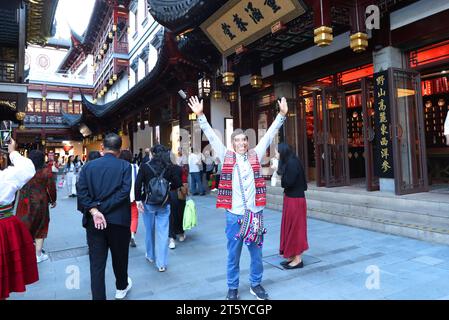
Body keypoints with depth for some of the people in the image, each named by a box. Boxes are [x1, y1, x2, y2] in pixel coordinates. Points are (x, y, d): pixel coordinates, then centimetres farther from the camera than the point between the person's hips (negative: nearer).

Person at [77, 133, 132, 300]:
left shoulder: (88, 166, 2)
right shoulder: (125, 166, -6)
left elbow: (82, 191, -8)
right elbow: (124, 192, -17)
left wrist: (94, 211, -13)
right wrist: (101, 208, -13)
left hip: (93, 222, 1)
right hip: (118, 220, -1)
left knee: (96, 263, 8)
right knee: (119, 257, 19)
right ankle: (121, 288, 42)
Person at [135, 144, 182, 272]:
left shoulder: (145, 166, -6)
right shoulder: (169, 167, -4)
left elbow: (138, 184, -11)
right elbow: (177, 183, -3)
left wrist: (138, 199, -4)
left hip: (148, 203, 0)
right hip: (164, 204, 0)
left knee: (149, 230, 18)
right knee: (163, 232, 3)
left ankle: (150, 255, 37)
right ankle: (161, 263, 5)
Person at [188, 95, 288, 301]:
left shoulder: (255, 155, 5)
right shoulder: (227, 157, 1)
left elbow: (269, 135, 3)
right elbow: (211, 137, -3)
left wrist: (282, 114, -2)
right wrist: (200, 116, -8)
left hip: (255, 212, 2)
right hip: (234, 214, -1)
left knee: (256, 252, 14)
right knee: (233, 253, 12)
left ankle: (256, 284, 34)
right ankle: (232, 287, 29)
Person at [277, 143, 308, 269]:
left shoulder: (292, 163, -18)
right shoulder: (289, 162, 10)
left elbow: (288, 182, -24)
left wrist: (279, 171, -13)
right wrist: (280, 171, 2)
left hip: (295, 200, -10)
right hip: (291, 198, 10)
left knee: (294, 228, -1)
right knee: (290, 228, 14)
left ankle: (298, 259, 10)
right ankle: (292, 256, 24)